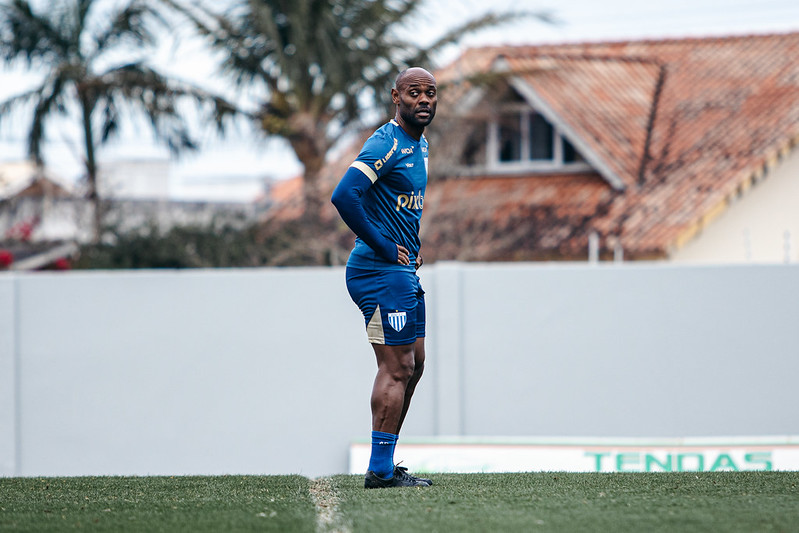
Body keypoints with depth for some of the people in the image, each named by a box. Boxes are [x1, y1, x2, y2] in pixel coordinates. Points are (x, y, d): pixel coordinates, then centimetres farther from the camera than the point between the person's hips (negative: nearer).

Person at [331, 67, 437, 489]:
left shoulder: (419, 145, 16)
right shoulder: (386, 145, -16)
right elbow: (344, 196, -27)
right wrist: (383, 247, -20)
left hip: (403, 271, 10)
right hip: (382, 271, -10)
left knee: (412, 364, 14)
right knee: (397, 368, -9)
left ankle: (384, 464, 19)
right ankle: (381, 470, -6)